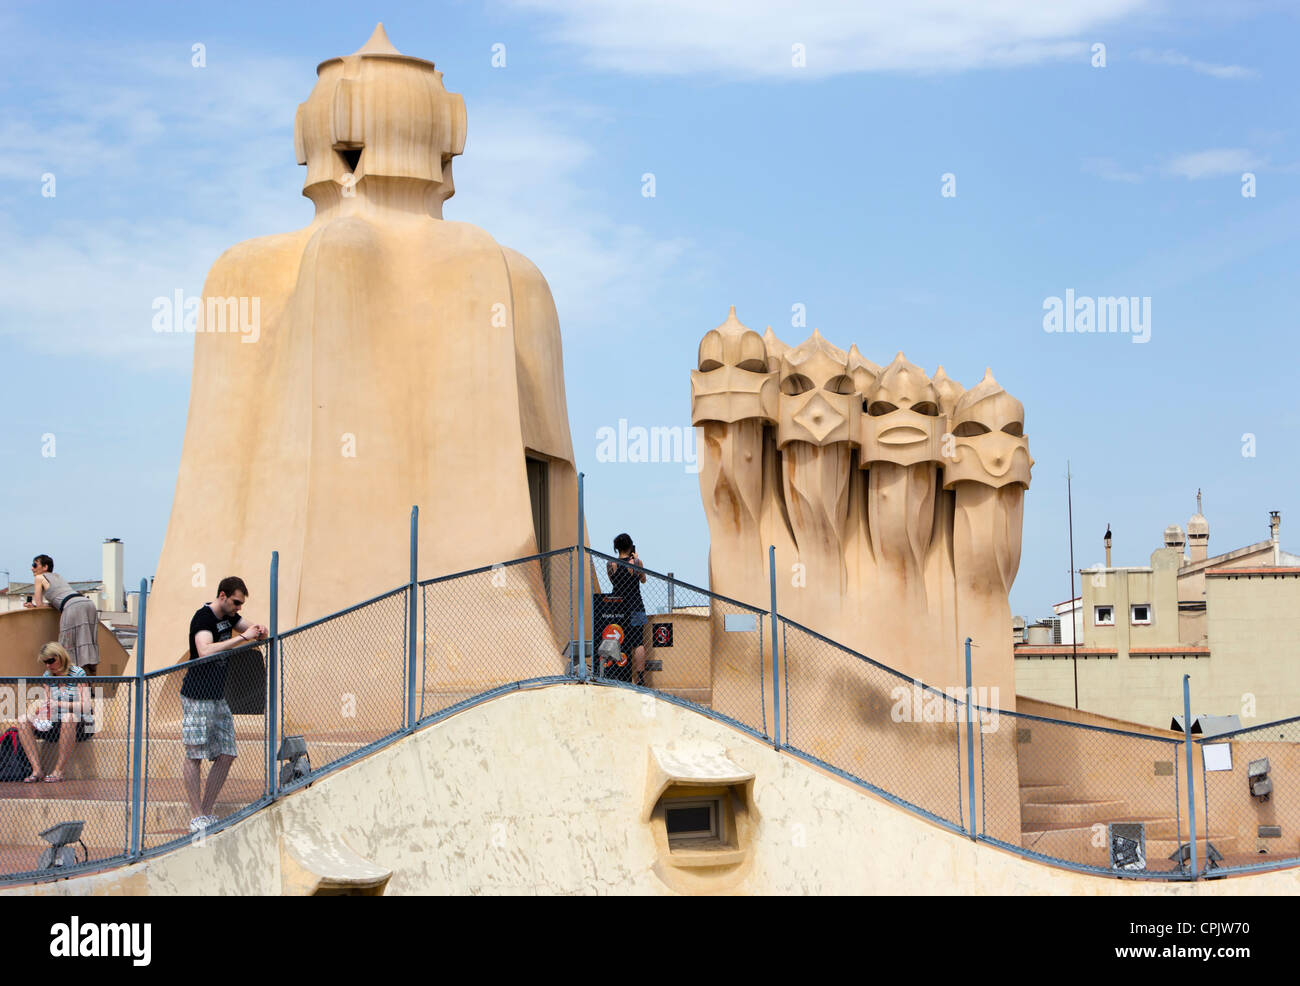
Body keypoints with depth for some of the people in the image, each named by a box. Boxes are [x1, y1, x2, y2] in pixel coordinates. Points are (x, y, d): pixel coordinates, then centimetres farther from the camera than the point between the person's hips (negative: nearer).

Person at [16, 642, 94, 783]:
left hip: (81, 725, -6)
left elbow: (86, 705, -17)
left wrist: (58, 704, -27)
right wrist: (40, 709, -17)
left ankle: (58, 771, -32)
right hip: (55, 725, 6)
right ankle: (36, 770, -22)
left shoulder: (78, 673, -9)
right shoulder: (47, 676, 8)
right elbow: (48, 703, 7)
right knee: (23, 720, -14)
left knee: (68, 717, -40)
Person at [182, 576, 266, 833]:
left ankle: (207, 813, 13)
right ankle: (197, 818, 0)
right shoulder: (203, 618, -16)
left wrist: (259, 631, -8)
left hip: (219, 697, 9)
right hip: (197, 698, -9)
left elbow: (250, 629, 17)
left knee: (226, 756, 5)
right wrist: (242, 637, -31)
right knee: (195, 756, -3)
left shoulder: (229, 616, 11)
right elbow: (205, 651, -31)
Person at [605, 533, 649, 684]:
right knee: (638, 643, 1)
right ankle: (640, 677, -3)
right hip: (635, 606, -2)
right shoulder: (636, 562, -7)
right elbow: (643, 579, 11)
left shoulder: (610, 564, -4)